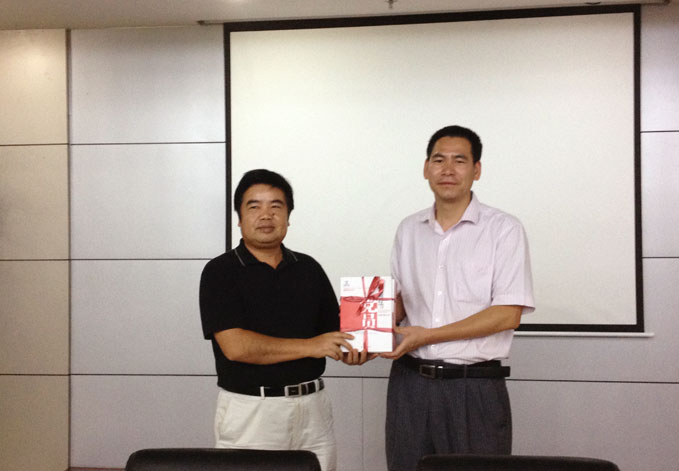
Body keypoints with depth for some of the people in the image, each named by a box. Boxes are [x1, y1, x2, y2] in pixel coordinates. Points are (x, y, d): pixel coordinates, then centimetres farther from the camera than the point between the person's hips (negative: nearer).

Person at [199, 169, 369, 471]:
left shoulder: (308, 269, 9)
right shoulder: (220, 272, -5)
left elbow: (334, 335, 12)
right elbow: (235, 346, -16)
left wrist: (352, 351, -12)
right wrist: (309, 347, -15)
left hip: (313, 409, 4)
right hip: (249, 410, -4)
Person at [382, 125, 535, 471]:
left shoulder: (503, 230, -5)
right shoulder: (408, 229, 11)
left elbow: (508, 313, -11)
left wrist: (427, 336, -15)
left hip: (475, 387, -4)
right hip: (410, 381, 4)